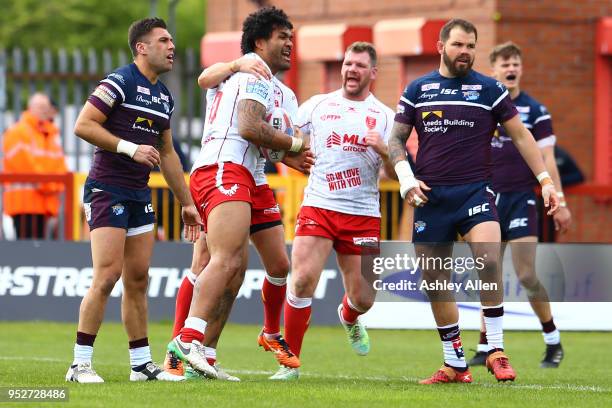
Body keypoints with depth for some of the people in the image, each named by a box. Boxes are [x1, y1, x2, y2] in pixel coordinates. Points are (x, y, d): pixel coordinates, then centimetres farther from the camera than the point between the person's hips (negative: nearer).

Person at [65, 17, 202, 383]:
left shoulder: (164, 96, 15)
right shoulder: (120, 82, -10)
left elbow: (167, 153, 23)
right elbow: (83, 125, -16)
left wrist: (187, 203, 22)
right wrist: (131, 148, -20)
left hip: (140, 195, 8)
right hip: (107, 191, -8)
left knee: (138, 280, 9)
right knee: (107, 275, -14)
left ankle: (142, 364, 13)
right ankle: (80, 364, -9)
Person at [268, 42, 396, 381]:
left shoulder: (385, 117, 6)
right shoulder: (317, 105, 9)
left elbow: (395, 175, 2)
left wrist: (383, 151, -17)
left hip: (363, 214, 1)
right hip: (318, 207, 0)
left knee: (362, 298, 2)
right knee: (303, 279, -18)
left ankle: (349, 318, 41)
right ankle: (290, 362, -7)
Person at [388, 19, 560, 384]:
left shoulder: (490, 90, 4)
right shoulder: (417, 90, 8)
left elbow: (521, 136, 8)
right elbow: (397, 139, 13)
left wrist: (546, 181, 0)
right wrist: (406, 178, -3)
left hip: (475, 192, -2)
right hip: (430, 197, 2)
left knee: (488, 261, -26)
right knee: (435, 282, 3)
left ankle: (496, 352, -16)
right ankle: (455, 364, 14)